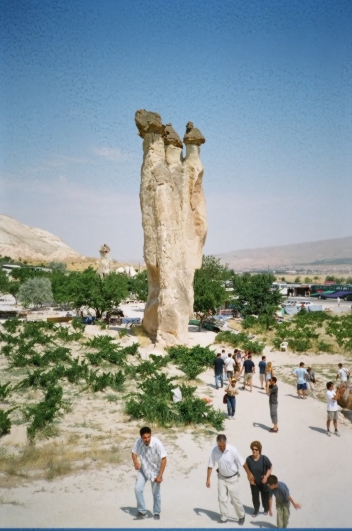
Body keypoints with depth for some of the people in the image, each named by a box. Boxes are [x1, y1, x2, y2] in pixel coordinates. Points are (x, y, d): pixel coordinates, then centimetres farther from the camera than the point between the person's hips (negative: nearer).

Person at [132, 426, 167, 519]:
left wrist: (160, 476, -27)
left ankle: (157, 513, 29)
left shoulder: (157, 443, -32)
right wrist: (135, 462, -24)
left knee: (156, 493, 6)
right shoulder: (138, 442, -22)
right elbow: (134, 452, -3)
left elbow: (163, 459, -26)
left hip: (155, 470, -3)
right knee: (137, 489, -7)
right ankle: (141, 511, 12)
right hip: (143, 470, 3)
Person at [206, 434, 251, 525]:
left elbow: (242, 462, -16)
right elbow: (210, 466, -9)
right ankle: (223, 518, 27)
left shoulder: (232, 450, -30)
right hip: (221, 477, 2)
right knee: (222, 498, 8)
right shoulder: (214, 450, -22)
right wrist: (208, 479, -6)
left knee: (235, 499, 9)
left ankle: (241, 516, 33)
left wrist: (249, 473, -4)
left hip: (232, 478, -2)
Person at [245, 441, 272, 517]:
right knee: (255, 497, 11)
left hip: (264, 482, -1)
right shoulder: (249, 459, -19)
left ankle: (266, 509, 46)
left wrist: (266, 476, -19)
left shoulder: (264, 458, -25)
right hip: (254, 482, 1)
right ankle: (256, 510, 37)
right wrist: (250, 479, -8)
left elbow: (270, 468, -9)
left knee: (265, 496, 18)